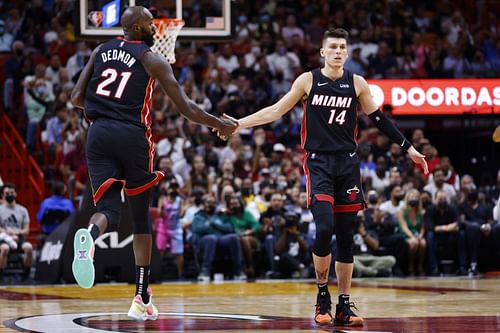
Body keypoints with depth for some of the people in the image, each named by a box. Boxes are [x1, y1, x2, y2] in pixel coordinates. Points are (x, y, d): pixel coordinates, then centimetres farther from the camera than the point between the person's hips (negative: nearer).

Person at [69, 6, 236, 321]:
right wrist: (219, 124, 13)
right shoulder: (152, 59, 1)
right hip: (133, 136, -3)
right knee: (141, 217, 13)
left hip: (99, 133, 3)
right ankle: (143, 299, 14)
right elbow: (186, 108, -2)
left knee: (108, 209, -1)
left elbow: (77, 98, 11)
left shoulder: (100, 51, 13)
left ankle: (89, 236, -42)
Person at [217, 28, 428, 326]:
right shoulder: (308, 80, 1)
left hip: (347, 164, 3)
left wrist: (408, 148, 12)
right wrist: (239, 124, 0)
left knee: (346, 237, 3)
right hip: (318, 163, -3)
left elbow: (379, 119, 13)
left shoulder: (356, 83, 5)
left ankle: (344, 306, 10)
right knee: (324, 228, -19)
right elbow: (276, 111, 6)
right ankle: (322, 296, 0)